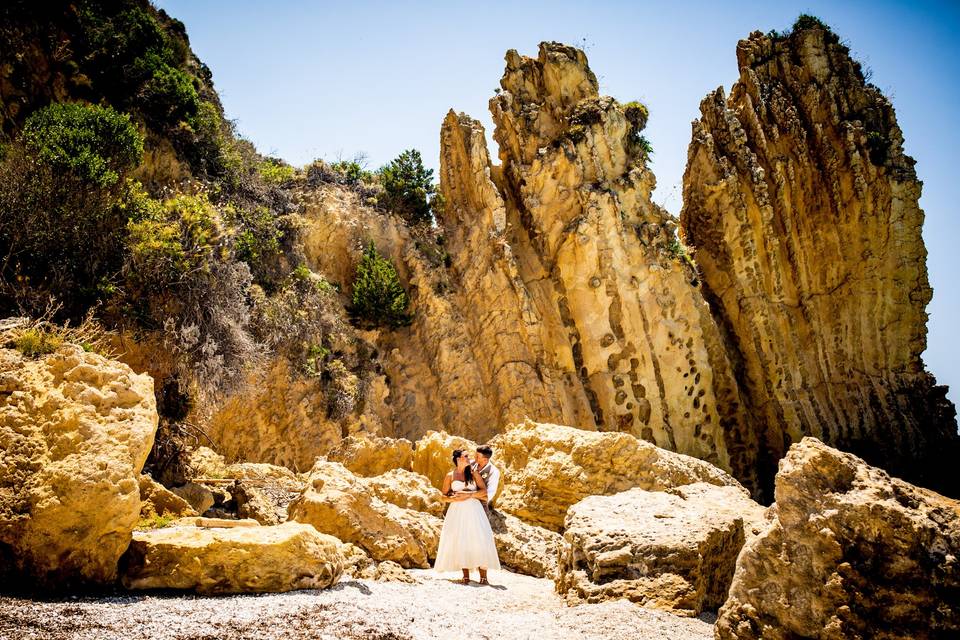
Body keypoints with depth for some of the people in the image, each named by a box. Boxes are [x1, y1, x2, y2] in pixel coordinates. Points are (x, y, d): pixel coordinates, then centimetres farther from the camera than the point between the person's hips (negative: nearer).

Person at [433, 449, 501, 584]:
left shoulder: (473, 473, 9)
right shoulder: (450, 476, 8)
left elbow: (484, 491, 0)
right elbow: (444, 497, 7)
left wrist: (469, 495, -11)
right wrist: (455, 498, -11)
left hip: (474, 510, 0)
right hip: (457, 511, 0)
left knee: (479, 541, -9)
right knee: (460, 542, -4)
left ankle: (483, 576, -8)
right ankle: (466, 576, 3)